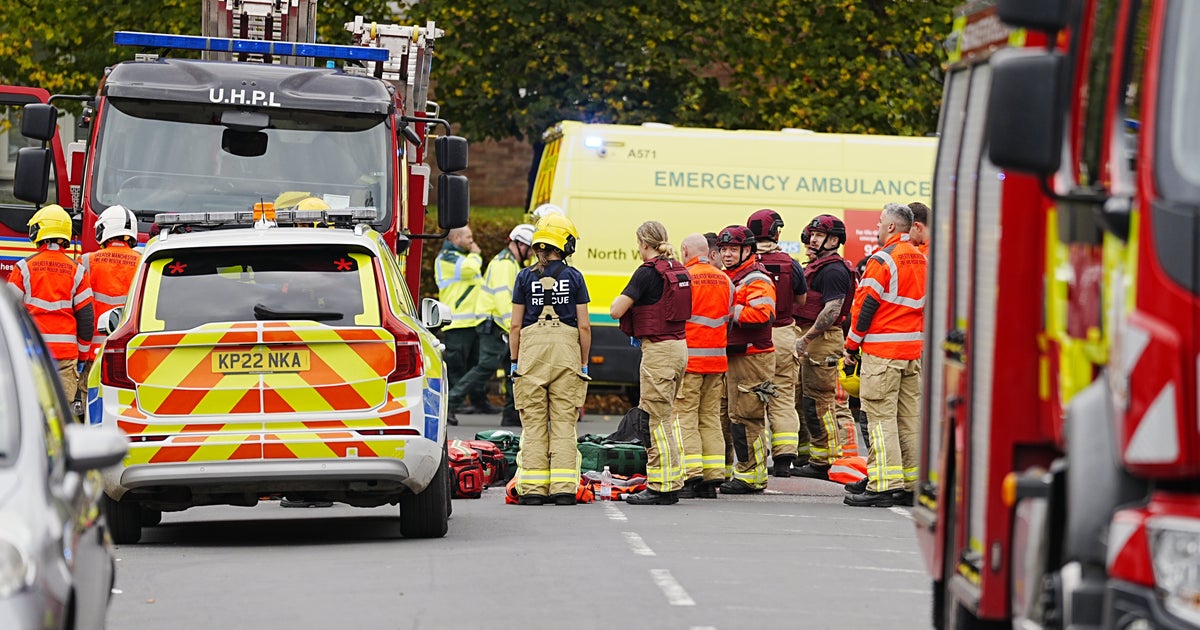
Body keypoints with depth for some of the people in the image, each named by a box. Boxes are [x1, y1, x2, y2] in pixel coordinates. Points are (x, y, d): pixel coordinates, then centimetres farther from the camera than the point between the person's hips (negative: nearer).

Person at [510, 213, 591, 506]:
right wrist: (584, 364, 9)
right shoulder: (574, 277, 2)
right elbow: (584, 326, 1)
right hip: (566, 350, 0)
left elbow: (515, 326, 2)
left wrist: (515, 362, 10)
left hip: (531, 350, 0)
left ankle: (533, 488, 1)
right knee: (564, 423, 2)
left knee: (533, 424, 4)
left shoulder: (525, 277, 3)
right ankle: (563, 488, -2)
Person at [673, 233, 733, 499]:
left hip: (689, 357, -6)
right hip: (717, 358, 6)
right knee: (711, 418, 10)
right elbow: (730, 319, 14)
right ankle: (712, 478, 8)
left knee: (685, 417, -2)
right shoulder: (725, 280, 10)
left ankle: (691, 474, -10)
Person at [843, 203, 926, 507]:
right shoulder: (921, 260, 12)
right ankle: (912, 485, 10)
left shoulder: (883, 260, -12)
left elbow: (865, 307, -12)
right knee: (910, 415, 9)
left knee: (880, 415, -6)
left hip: (882, 351, -8)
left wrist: (851, 345, -3)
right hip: (914, 350, 8)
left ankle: (884, 485, -11)